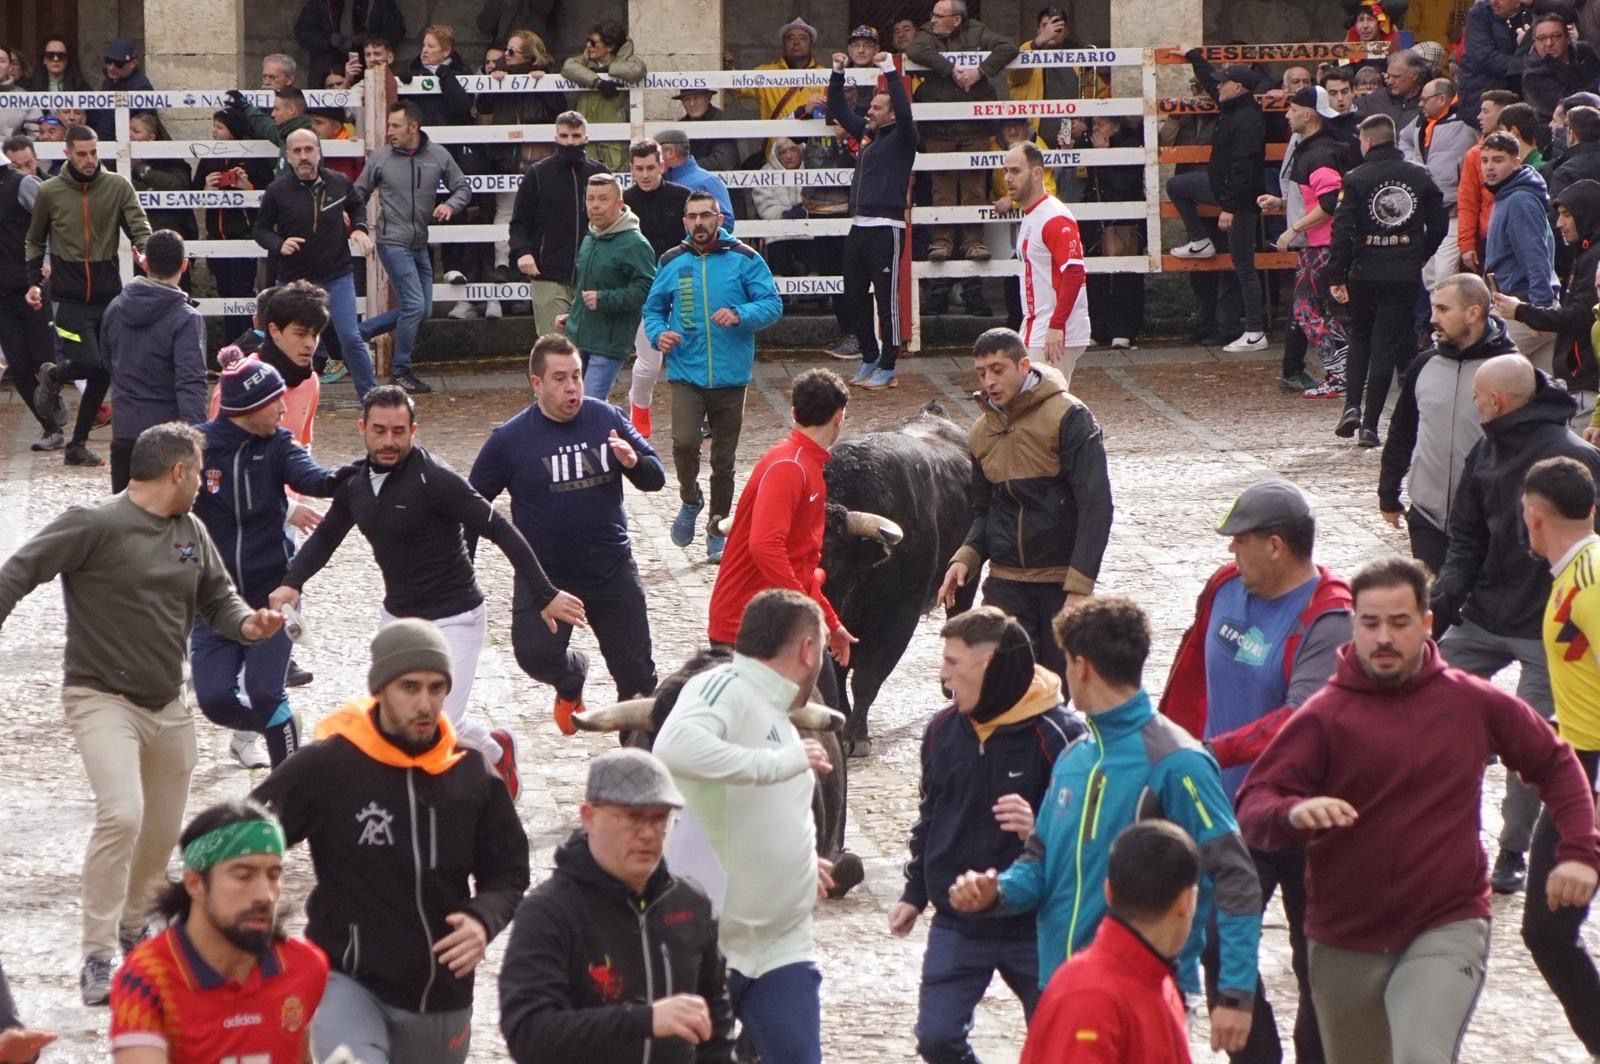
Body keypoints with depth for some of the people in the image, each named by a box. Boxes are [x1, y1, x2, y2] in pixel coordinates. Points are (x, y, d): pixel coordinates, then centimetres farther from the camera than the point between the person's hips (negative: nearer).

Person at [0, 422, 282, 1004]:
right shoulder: (96, 524, -15)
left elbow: (218, 597, 14)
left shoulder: (192, 532, 6)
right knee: (121, 815, -24)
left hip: (168, 705, 7)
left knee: (163, 830, 16)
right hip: (101, 698, -7)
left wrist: (247, 623, -8)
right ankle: (97, 958, -17)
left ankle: (132, 924, 43)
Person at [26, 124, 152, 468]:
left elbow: (140, 228, -6)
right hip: (68, 296, -2)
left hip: (108, 293, 2)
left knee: (103, 372, 4)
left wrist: (144, 251, -28)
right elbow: (35, 241, 12)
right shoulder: (49, 192, -1)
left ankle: (78, 443, 18)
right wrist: (34, 281, 3)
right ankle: (53, 376, 19)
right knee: (89, 363, -16)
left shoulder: (117, 187, -1)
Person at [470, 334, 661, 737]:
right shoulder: (510, 440, -11)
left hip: (612, 568, 2)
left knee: (636, 672, 6)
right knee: (535, 654, -21)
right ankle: (571, 679, 15)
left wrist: (633, 462, -21)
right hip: (544, 573, -2)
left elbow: (656, 478, 2)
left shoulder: (607, 419, -4)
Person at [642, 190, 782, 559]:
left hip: (730, 376, 0)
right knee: (684, 442, -21)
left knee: (724, 459, 8)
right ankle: (690, 501, 7)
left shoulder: (744, 259, -2)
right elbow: (653, 308, 16)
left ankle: (718, 531, 22)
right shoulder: (671, 262, 5)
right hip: (686, 373, 0)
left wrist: (740, 315, -21)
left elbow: (772, 304, -3)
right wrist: (658, 334, -6)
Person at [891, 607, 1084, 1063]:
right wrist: (915, 893, 16)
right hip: (957, 923, 5)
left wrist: (1041, 830, -36)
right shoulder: (944, 729, 1)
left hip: (1036, 926, -5)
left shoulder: (1059, 734, -18)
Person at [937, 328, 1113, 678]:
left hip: (1061, 580, -4)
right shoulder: (982, 432, 9)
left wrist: (1080, 585, -18)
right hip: (1005, 582, 4)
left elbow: (1095, 505, -12)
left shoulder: (1068, 418, -9)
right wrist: (966, 558, -4)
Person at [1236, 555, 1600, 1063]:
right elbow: (1253, 807, -15)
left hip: (1447, 929, -1)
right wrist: (1294, 812, -38)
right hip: (1345, 942, 2)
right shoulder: (1325, 715, -8)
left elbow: (1555, 764, 13)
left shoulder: (1475, 704, 0)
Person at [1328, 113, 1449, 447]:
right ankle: (1370, 424, 0)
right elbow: (1440, 223, 6)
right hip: (1405, 275, 1)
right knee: (1388, 345, 4)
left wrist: (1336, 276, -8)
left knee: (1360, 338, 20)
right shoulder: (1420, 176, 3)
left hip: (1365, 273, -1)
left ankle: (1352, 406, 3)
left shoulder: (1357, 179, -7)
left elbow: (1342, 230, -11)